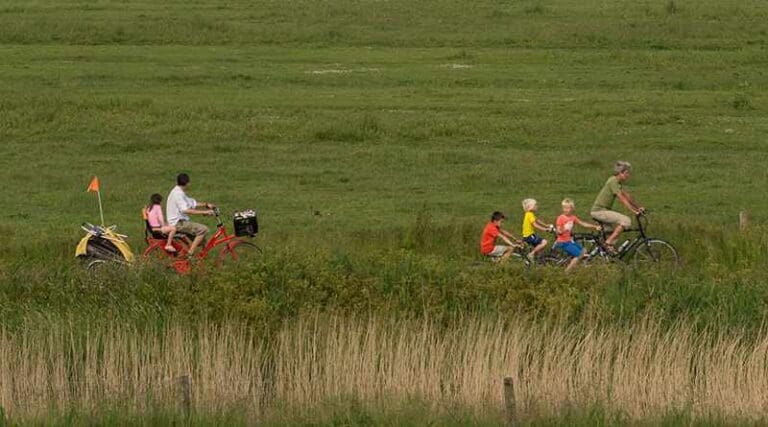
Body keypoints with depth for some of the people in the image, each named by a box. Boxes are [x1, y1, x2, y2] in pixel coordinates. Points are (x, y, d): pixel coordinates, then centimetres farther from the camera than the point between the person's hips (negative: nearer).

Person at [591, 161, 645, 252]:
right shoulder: (613, 182, -17)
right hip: (599, 211, -10)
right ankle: (609, 243, -16)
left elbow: (627, 196, 17)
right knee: (626, 221, -18)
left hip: (604, 210, 10)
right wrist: (634, 211, -24)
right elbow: (622, 199, -22)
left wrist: (639, 207, 12)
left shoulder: (618, 182, 12)